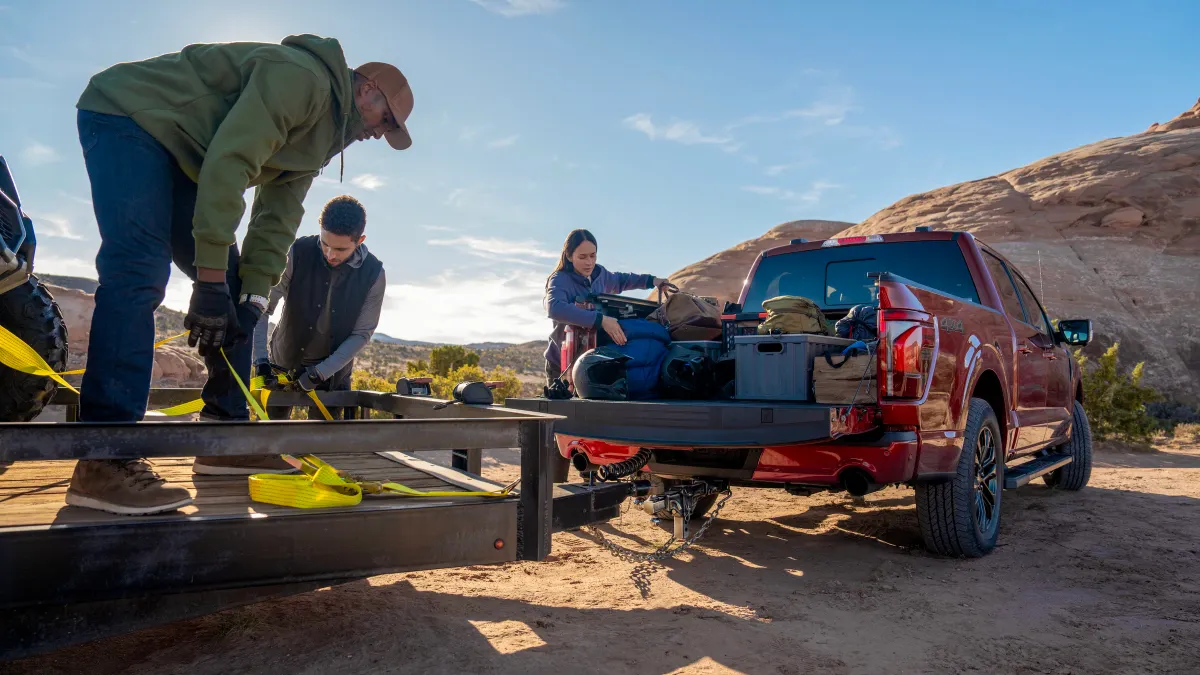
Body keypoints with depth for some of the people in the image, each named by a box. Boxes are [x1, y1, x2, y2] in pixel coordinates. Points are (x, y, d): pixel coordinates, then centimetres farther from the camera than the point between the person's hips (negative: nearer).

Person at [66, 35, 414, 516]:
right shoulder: (304, 78, -21)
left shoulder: (319, 137, 11)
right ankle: (103, 461, -28)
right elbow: (228, 163, -30)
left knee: (232, 286, 2)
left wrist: (253, 297, -8)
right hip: (127, 114, -10)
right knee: (140, 272, -25)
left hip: (179, 158, 10)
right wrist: (211, 279, -31)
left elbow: (277, 219, 5)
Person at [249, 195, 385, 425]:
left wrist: (320, 372, -22)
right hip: (283, 363, 1)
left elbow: (361, 334, -14)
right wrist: (260, 360, -27)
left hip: (332, 370, 0)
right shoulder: (297, 254, -20)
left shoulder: (373, 274, -19)